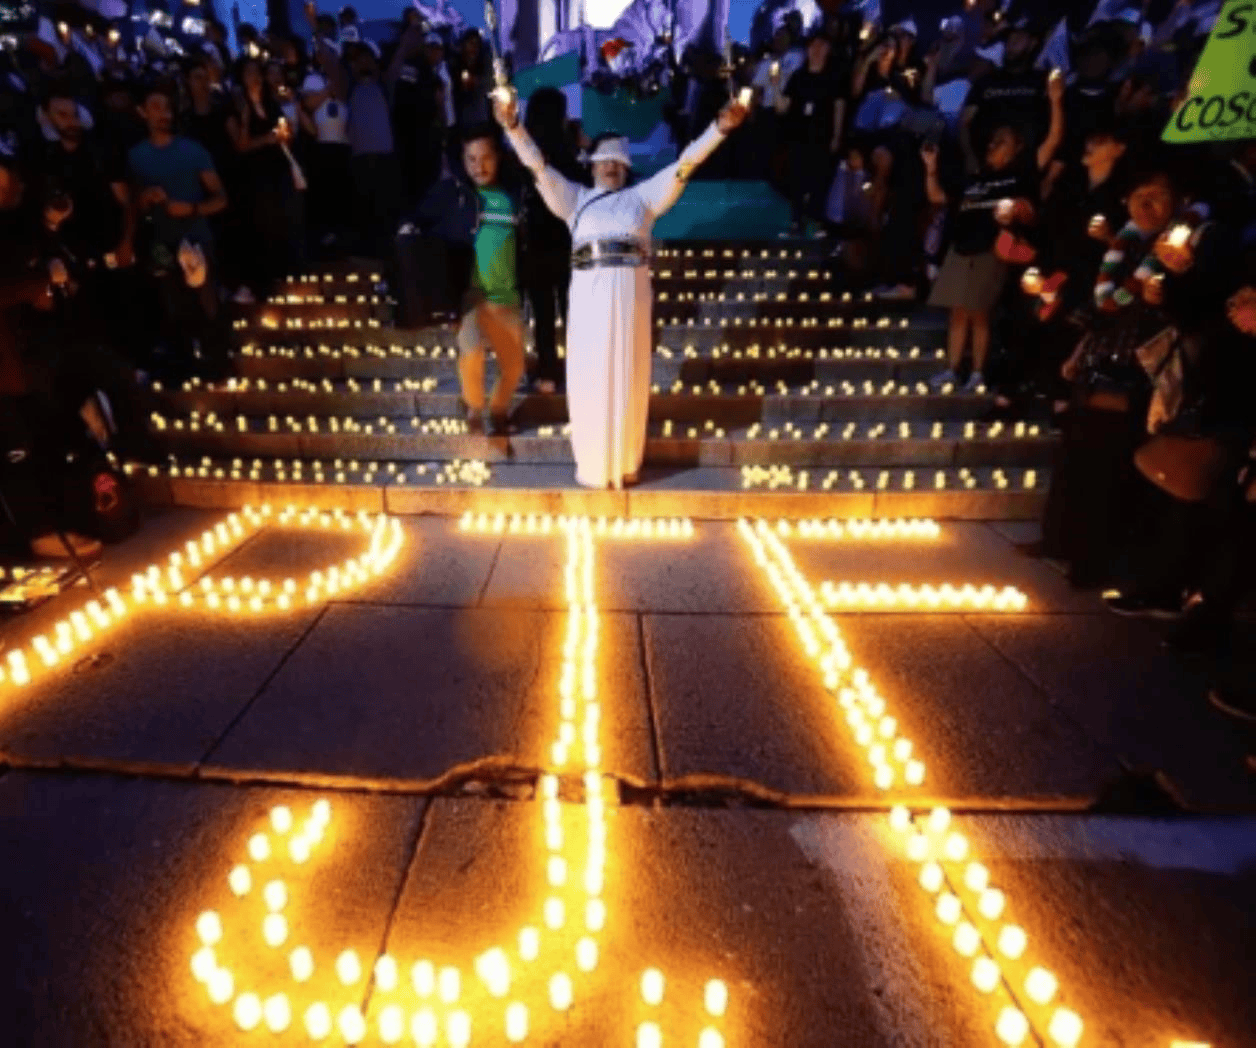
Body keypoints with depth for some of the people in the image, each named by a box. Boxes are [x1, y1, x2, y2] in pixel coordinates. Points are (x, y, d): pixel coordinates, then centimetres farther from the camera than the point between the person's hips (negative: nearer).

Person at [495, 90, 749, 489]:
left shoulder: (642, 196, 17)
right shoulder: (575, 198, 17)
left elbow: (684, 164, 10)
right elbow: (538, 166, 9)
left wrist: (720, 127, 1)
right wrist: (513, 126, -5)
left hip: (630, 292, 0)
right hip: (588, 293, 0)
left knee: (627, 375, 2)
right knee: (589, 376, 0)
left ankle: (625, 463, 12)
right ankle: (592, 465, 11)